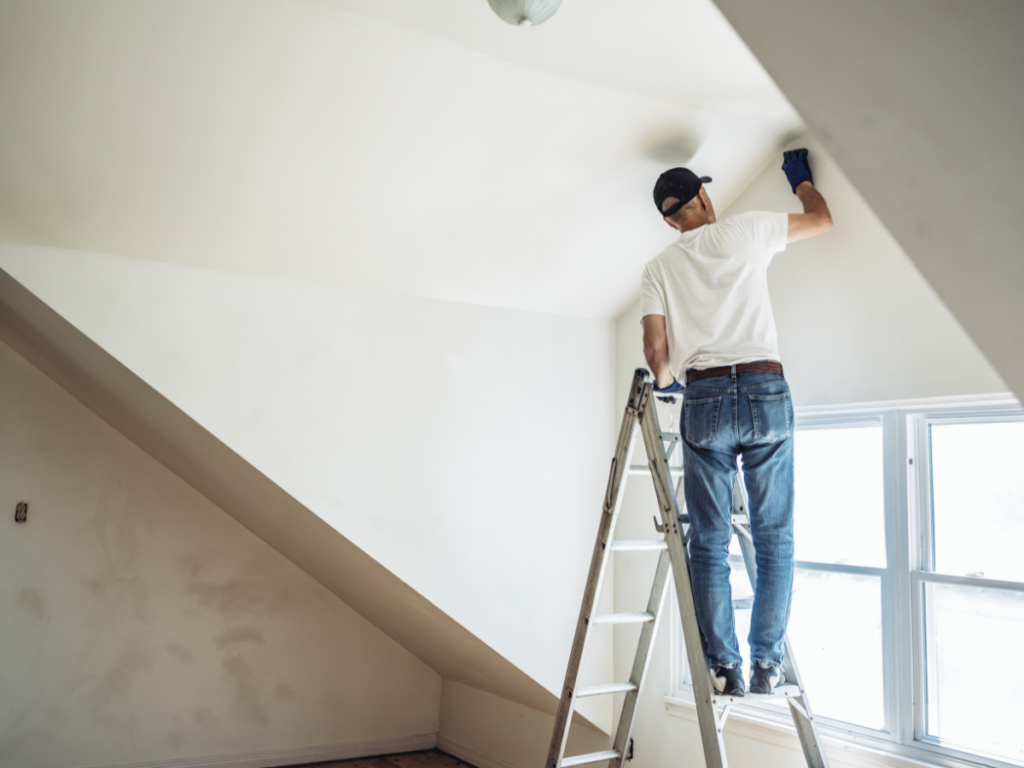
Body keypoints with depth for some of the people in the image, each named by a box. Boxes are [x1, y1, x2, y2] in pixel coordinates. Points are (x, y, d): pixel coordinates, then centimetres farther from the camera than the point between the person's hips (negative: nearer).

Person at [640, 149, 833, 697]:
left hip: (703, 399, 1)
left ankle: (723, 666, 5)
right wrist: (800, 177, 41)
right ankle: (766, 663, 9)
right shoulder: (746, 230, 9)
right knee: (774, 538, 7)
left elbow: (656, 349, 4)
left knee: (709, 543, 5)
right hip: (765, 391, 0)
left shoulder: (660, 267, 11)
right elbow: (822, 218, 23)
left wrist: (665, 382, 25)